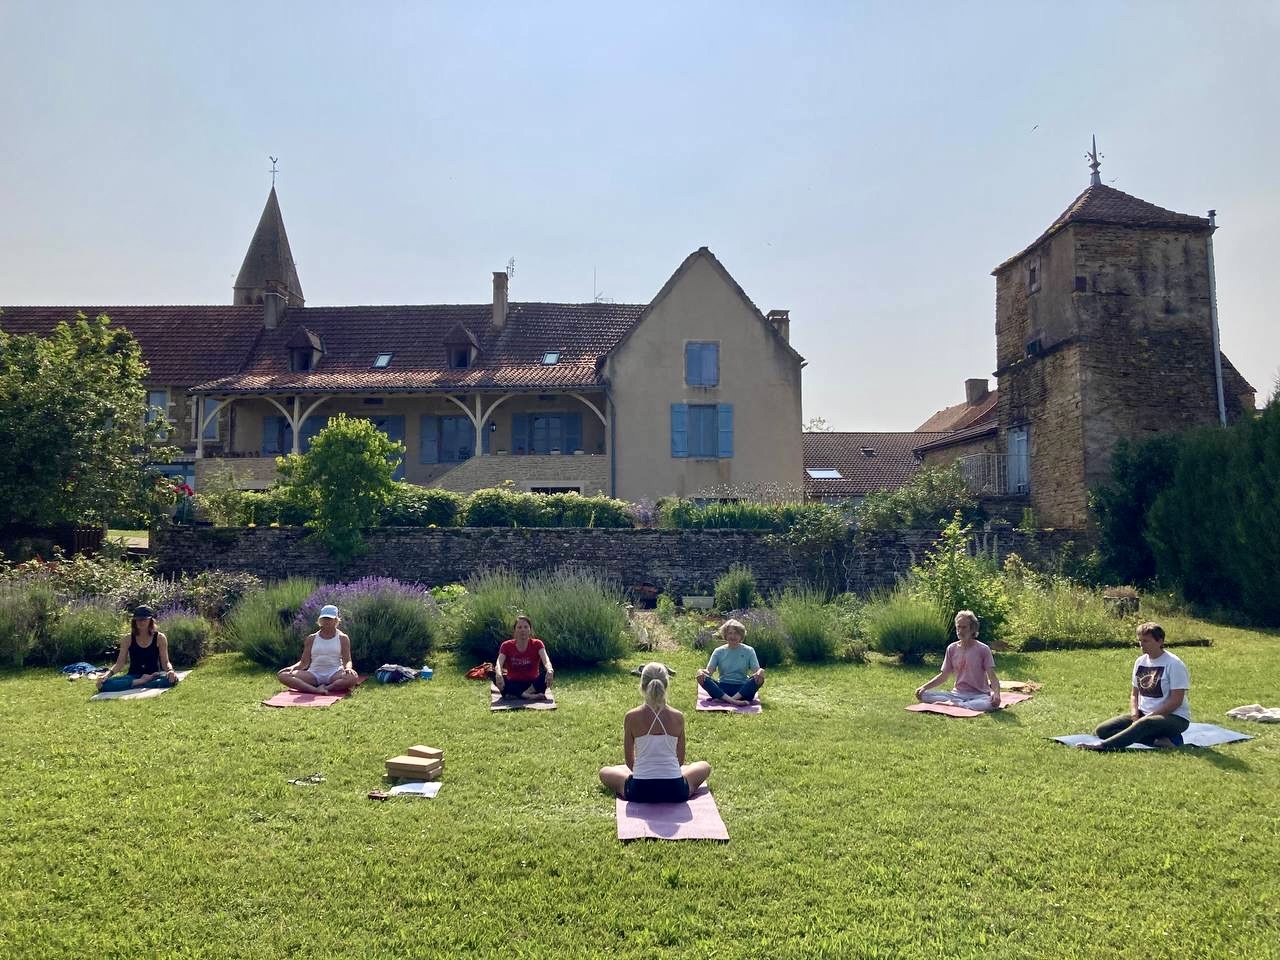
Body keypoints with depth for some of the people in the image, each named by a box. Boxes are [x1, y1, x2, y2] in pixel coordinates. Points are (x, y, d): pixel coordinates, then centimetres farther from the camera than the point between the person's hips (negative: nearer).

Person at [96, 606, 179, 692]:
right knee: (105, 683, -29)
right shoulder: (128, 639, 3)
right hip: (133, 676, 2)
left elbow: (165, 662, -2)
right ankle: (141, 682, -26)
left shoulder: (159, 638, -1)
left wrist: (170, 670, -25)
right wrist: (107, 675, -18)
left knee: (171, 678, -37)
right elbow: (119, 663, 1)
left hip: (153, 675, -2)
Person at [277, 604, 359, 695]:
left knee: (353, 677, -37)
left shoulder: (342, 638, 9)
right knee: (283, 675, -24)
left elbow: (347, 661, 3)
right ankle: (316, 690, -38)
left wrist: (348, 668, -21)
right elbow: (304, 662, 14)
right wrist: (293, 667, -8)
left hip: (334, 674, -2)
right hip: (314, 674, 3)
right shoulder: (312, 638, 15)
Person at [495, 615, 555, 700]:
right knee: (496, 678, -30)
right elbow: (499, 663, -20)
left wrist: (550, 670, -47)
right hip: (514, 684, 0)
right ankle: (531, 696, -34)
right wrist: (498, 674, -45)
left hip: (532, 684, 0)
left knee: (550, 673, -28)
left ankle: (516, 695, -31)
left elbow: (546, 660, -23)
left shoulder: (537, 644, -5)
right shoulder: (507, 645, -4)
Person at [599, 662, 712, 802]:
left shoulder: (631, 717, -8)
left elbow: (629, 760, 2)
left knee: (604, 772, 26)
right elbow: (680, 759, 6)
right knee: (705, 766, 30)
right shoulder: (678, 717, -5)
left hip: (640, 791, -2)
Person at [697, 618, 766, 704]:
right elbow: (709, 670, -1)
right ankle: (734, 701, -42)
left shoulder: (748, 651, 7)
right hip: (722, 689, 1)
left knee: (759, 678, -29)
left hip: (742, 689, 0)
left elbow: (756, 670, -2)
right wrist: (702, 672, -25)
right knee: (701, 677, -25)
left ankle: (723, 699, -38)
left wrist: (760, 671, -27)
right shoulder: (718, 651, 8)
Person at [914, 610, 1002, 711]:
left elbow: (992, 677, -9)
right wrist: (924, 687, -4)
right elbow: (943, 676, 11)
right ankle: (962, 704, -24)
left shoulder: (983, 649, -4)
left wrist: (996, 692, -31)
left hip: (978, 695, -3)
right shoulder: (951, 649, 6)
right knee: (923, 694, -20)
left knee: (993, 702, -39)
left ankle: (953, 704, -32)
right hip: (957, 693, 3)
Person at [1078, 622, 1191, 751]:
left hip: (1174, 717, -7)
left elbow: (1176, 700, -15)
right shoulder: (1140, 662, 9)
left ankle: (1103, 746, -52)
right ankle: (1157, 740, -26)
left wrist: (1150, 716, -20)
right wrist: (1135, 715, -6)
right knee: (1102, 730, -14)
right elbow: (1134, 694, 14)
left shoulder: (1174, 664, -11)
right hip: (1143, 714, 7)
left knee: (1144, 724, -42)